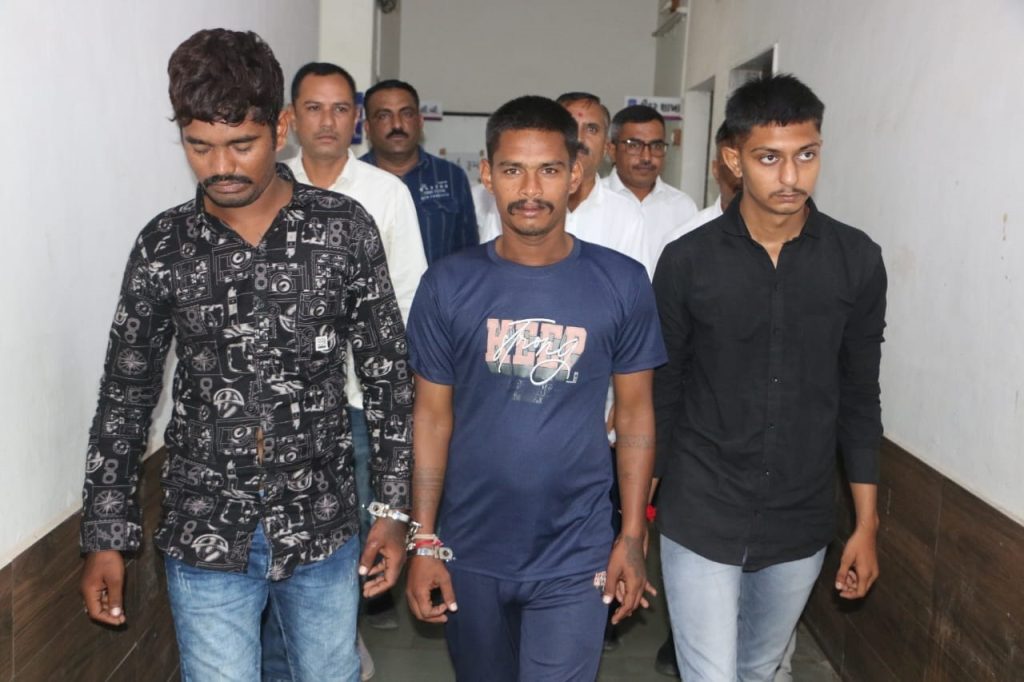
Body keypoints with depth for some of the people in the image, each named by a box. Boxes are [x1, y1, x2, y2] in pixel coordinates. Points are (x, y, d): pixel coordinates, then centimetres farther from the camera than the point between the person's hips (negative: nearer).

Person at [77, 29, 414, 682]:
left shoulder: (345, 228, -7)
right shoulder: (163, 245, -5)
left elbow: (389, 373, -2)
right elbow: (125, 397, 2)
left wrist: (395, 509, -3)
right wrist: (106, 539, 2)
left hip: (322, 526, 1)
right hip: (205, 535, 0)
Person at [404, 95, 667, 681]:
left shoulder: (623, 283, -7)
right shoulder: (448, 285, -6)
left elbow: (636, 413, 0)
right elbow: (432, 417, -1)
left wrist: (632, 538, -1)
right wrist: (425, 543, -2)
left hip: (576, 556, -1)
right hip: (470, 552, 2)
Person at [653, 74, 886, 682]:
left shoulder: (857, 259, -4)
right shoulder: (688, 261, -9)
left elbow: (860, 396, 2)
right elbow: (661, 392, -2)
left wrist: (867, 524, 3)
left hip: (801, 524, 3)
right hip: (700, 518, -2)